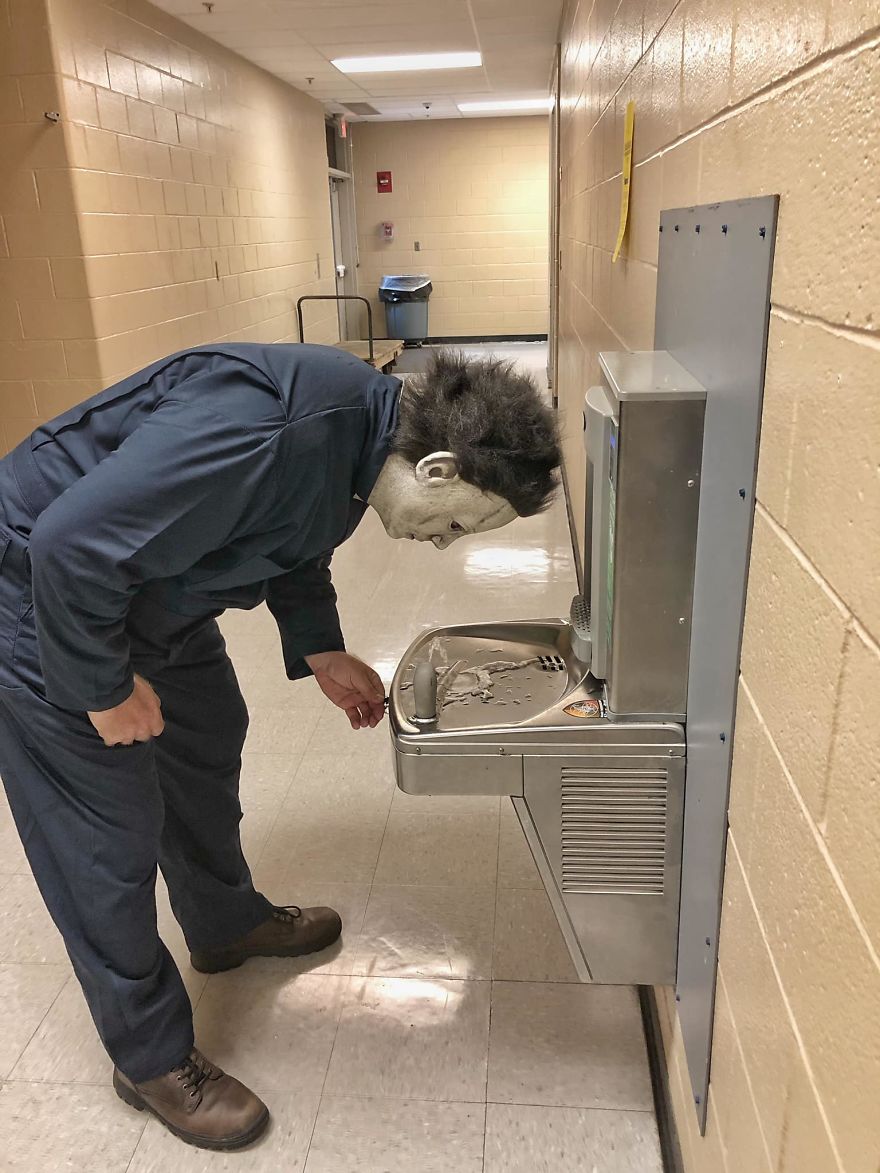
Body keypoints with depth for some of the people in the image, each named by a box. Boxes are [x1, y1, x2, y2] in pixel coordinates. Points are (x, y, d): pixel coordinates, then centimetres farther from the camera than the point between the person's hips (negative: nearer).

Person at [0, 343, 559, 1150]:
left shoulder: (364, 422, -7)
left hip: (147, 583, 9)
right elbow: (71, 541, -34)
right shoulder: (266, 430, -38)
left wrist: (320, 652, 3)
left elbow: (290, 536, 11)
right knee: (111, 837, 0)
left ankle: (226, 923, 48)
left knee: (208, 740, 22)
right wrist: (106, 689, -21)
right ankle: (152, 1060, 23)